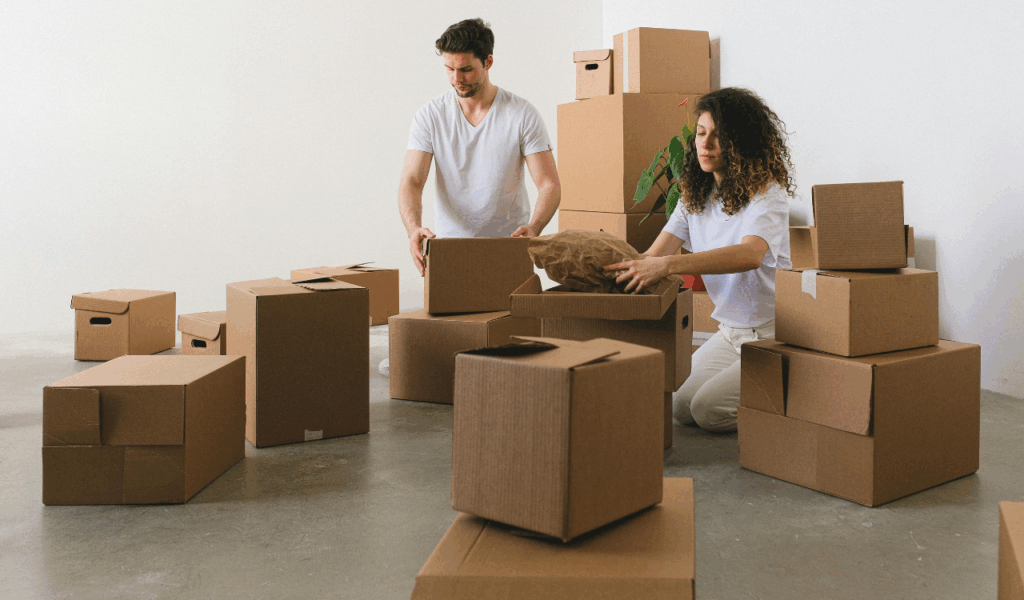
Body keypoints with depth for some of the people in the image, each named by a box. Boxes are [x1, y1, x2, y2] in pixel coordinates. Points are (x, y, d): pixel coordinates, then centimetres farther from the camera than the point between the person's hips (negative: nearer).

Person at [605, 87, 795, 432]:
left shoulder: (764, 192, -18)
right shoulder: (695, 195, 5)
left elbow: (750, 254, -38)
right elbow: (654, 254, -2)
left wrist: (667, 265, -49)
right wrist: (623, 267, -25)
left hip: (774, 333, -7)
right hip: (729, 332, 7)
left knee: (709, 409, -18)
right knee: (680, 407, 0)